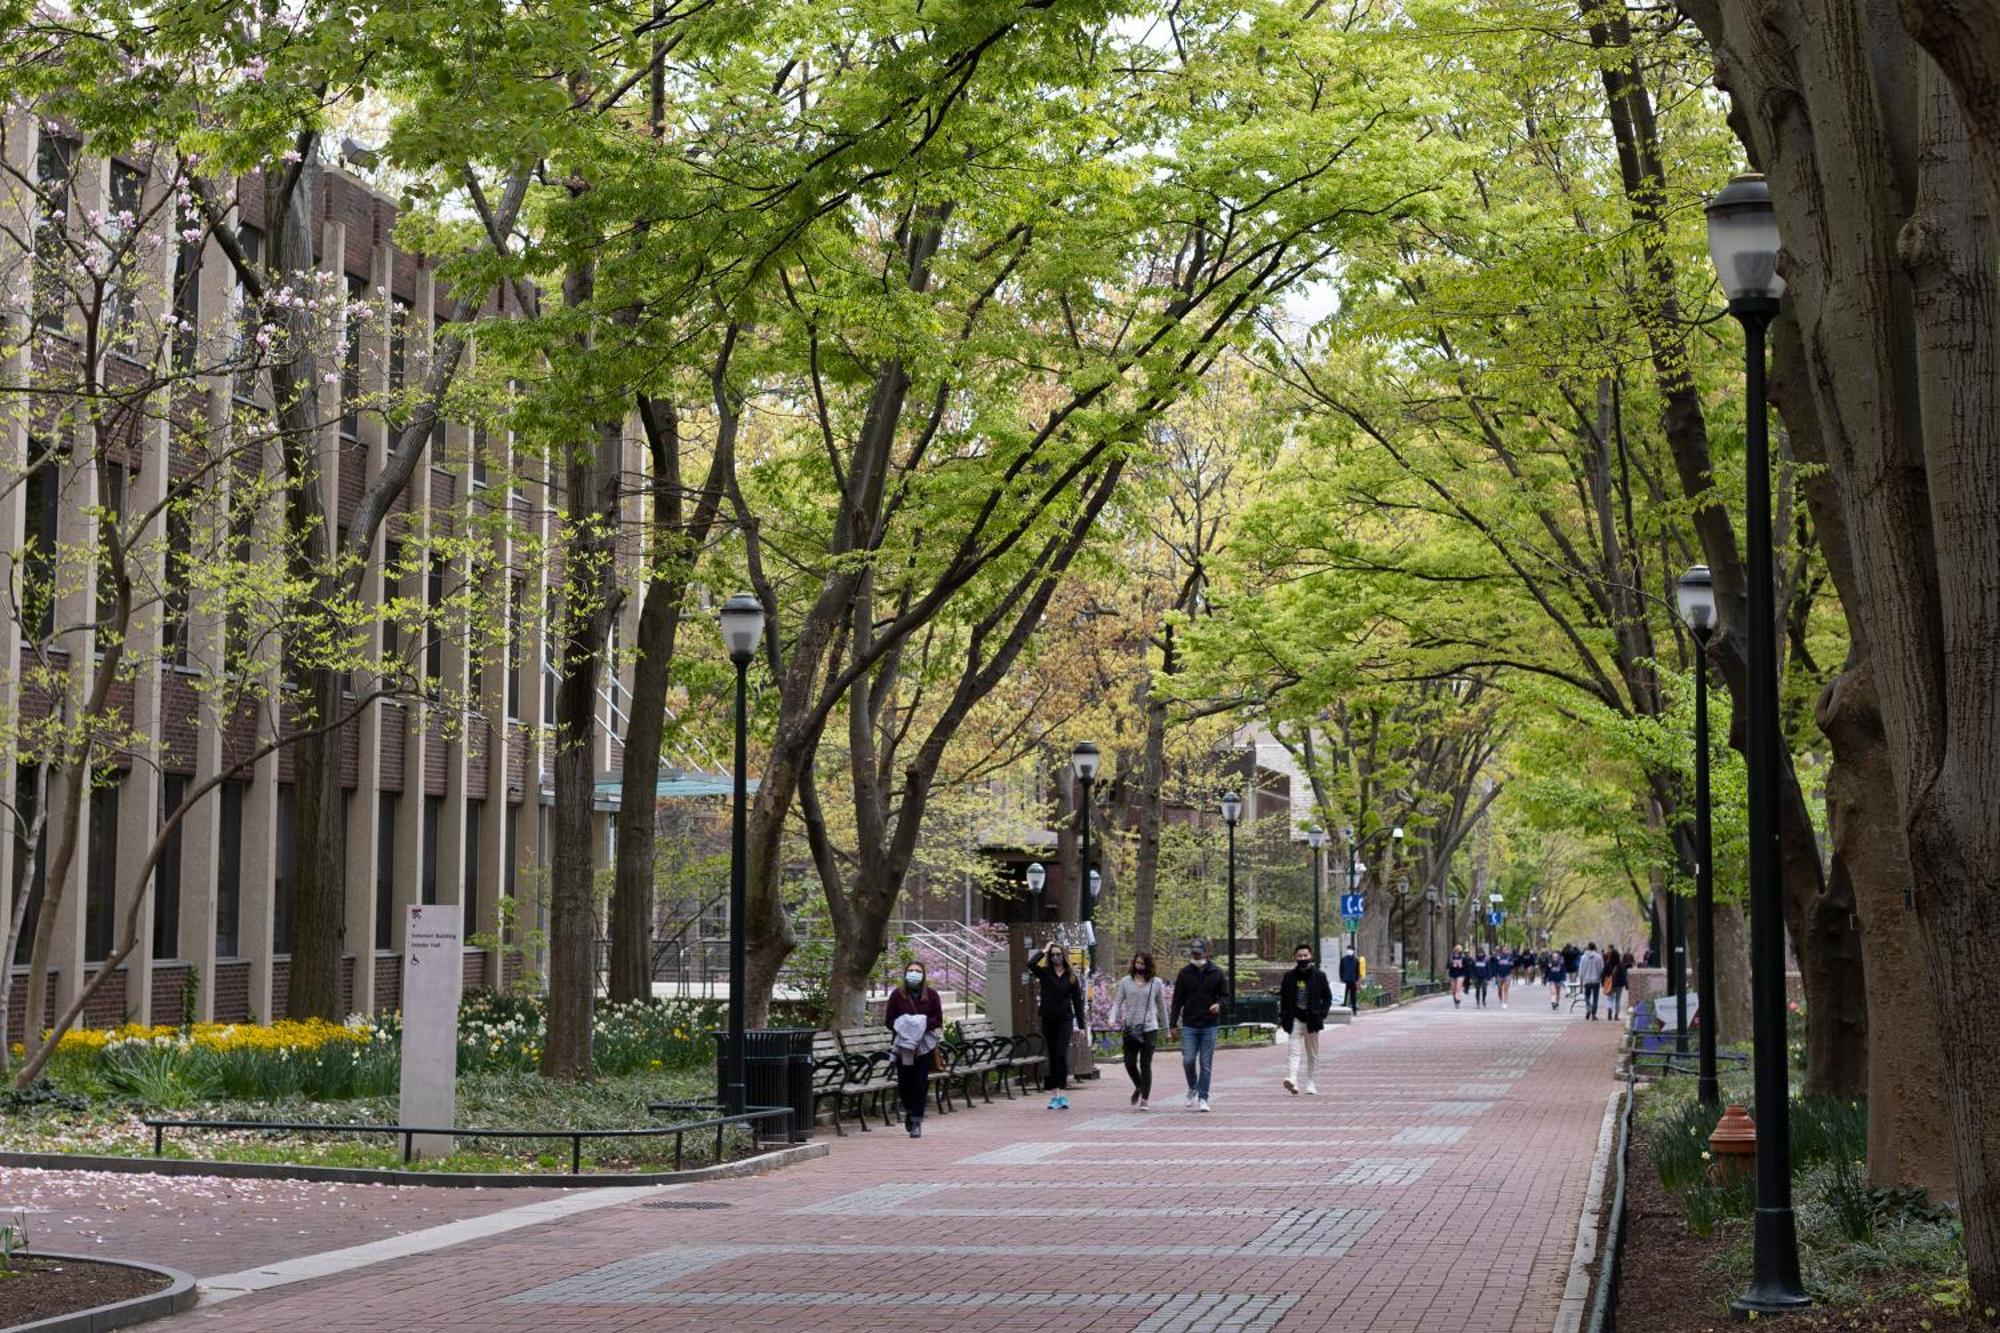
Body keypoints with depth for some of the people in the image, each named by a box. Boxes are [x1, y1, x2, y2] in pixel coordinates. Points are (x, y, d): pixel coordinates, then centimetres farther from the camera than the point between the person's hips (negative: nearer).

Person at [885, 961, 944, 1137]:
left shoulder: (931, 995, 3)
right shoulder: (897, 995, 2)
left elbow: (938, 1019, 1)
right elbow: (890, 1021, 3)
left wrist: (923, 1024, -16)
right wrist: (902, 1026, -16)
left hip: (924, 1045, -1)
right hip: (902, 1045, 1)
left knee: (920, 1083, -6)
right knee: (904, 1083, 4)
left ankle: (916, 1122, -2)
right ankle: (909, 1111, 32)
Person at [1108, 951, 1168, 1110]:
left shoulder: (1156, 983, 3)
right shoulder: (1126, 981, 4)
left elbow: (1161, 1006, 10)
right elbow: (1117, 1002, 5)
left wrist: (1165, 1026, 13)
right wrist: (1113, 1019, -10)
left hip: (1149, 1028, -1)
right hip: (1130, 1028, 1)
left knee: (1145, 1065, -2)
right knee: (1130, 1063, 0)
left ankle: (1145, 1099, 7)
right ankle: (1139, 1087, 30)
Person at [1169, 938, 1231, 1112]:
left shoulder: (1216, 973, 3)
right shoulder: (1185, 973, 4)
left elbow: (1225, 995, 7)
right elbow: (1177, 1000, 7)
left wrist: (1219, 1004, -16)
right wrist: (1173, 1023, 3)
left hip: (1209, 1026, 0)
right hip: (1189, 1025, 1)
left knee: (1206, 1063, 0)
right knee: (1188, 1060, -7)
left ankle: (1203, 1098, 5)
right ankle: (1193, 1088, 19)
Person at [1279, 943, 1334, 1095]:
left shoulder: (1319, 976, 1)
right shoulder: (1289, 976, 3)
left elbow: (1327, 997, 6)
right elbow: (1283, 997, 8)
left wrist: (1322, 1015, -6)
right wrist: (1283, 1017, 1)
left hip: (1312, 1019, 1)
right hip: (1295, 1018, -1)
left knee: (1312, 1054, 10)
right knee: (1295, 1050, -13)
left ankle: (1310, 1083, 21)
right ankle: (1293, 1080, -26)